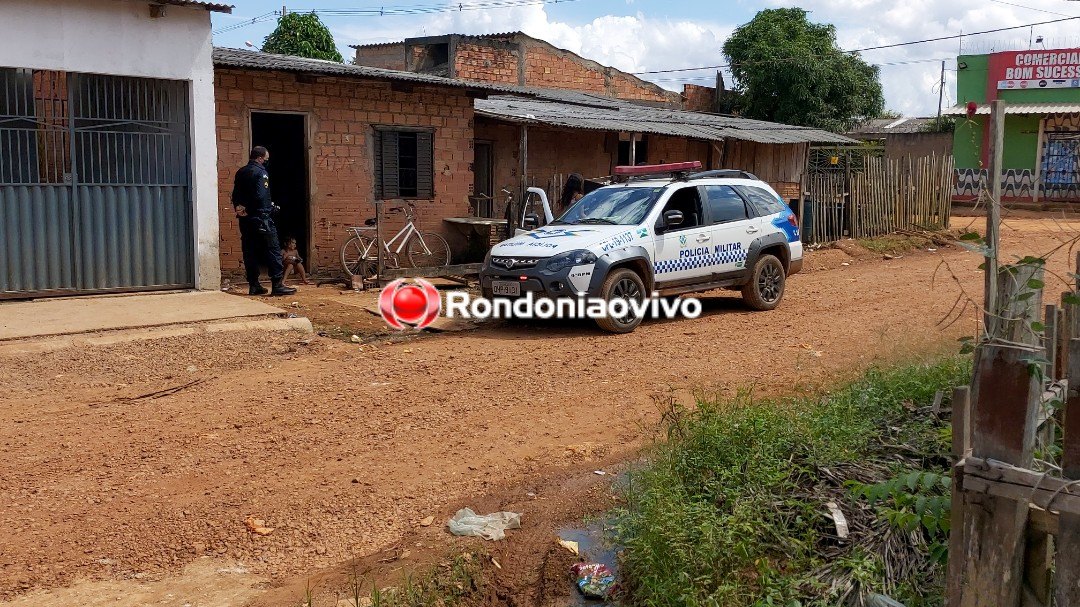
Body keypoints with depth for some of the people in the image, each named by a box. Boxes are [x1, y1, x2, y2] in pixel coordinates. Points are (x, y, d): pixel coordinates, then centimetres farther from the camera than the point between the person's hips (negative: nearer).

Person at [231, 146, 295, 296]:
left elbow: (235, 195, 15)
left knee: (250, 251, 9)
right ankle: (277, 284, -10)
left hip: (244, 218, 8)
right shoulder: (260, 172, -11)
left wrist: (239, 209, 14)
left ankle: (253, 285, 11)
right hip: (260, 217, -8)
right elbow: (261, 196, -21)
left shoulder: (240, 172, 14)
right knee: (273, 250, -5)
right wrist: (270, 207, -9)